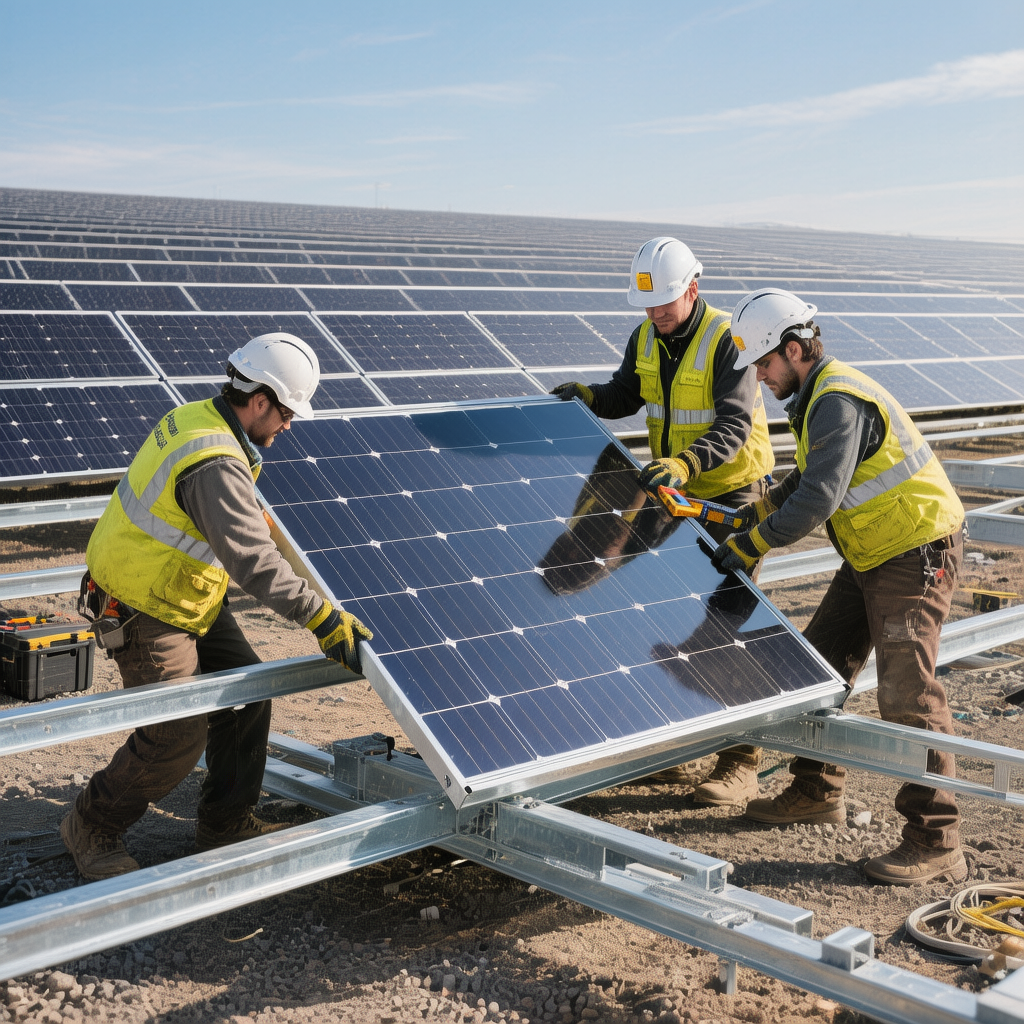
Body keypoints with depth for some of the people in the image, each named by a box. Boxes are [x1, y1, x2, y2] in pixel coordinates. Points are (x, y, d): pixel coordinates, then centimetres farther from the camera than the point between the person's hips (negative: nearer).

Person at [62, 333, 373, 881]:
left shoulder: (196, 418, 1)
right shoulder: (216, 465, -30)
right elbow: (252, 560, -37)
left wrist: (265, 521, 33)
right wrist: (323, 618, -36)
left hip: (185, 595, 10)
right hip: (143, 611, -10)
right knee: (179, 733, -6)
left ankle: (225, 821, 23)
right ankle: (92, 826, 16)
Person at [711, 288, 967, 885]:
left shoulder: (839, 400, -23)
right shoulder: (819, 396, 10)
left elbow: (819, 498, -29)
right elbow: (807, 481, 20)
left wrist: (751, 546, -20)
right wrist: (750, 515, 9)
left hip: (919, 555, -11)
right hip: (874, 556, 11)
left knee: (907, 692, -13)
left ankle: (937, 843, -7)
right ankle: (817, 793, 27)